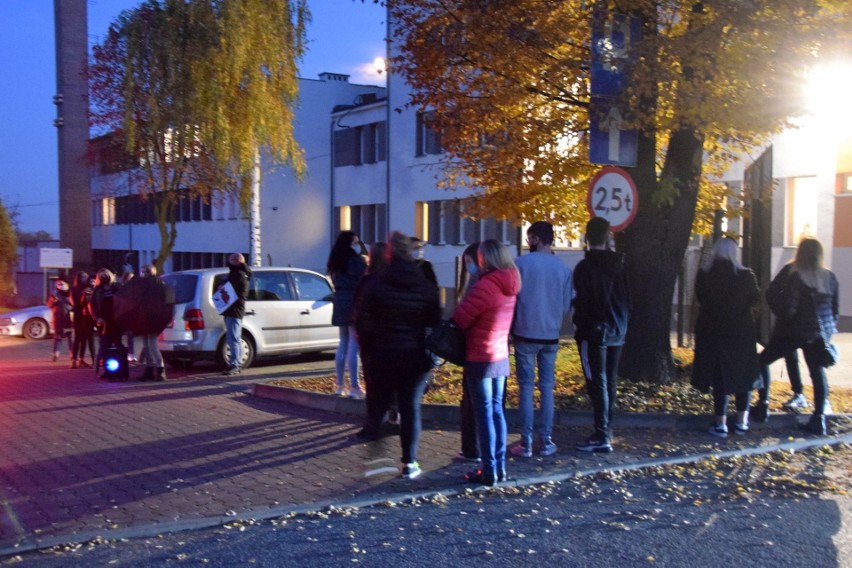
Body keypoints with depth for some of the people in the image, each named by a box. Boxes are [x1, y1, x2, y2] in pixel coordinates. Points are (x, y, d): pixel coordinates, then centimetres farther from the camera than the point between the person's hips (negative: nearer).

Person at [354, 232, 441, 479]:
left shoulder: (375, 284, -7)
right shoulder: (427, 287, -1)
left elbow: (362, 320, -5)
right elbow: (435, 322, 2)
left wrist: (369, 348, 8)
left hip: (382, 355, -1)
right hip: (416, 357, 1)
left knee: (380, 405, 13)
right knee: (411, 408, 5)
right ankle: (409, 463, 5)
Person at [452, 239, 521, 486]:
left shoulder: (486, 285, -19)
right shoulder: (510, 285, 7)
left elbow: (460, 317, -14)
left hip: (481, 357, -8)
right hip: (501, 356, 8)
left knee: (485, 413, -1)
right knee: (497, 410, 13)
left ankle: (489, 471, 4)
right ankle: (500, 467, 18)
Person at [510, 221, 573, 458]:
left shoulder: (521, 263, -9)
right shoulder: (563, 268, 0)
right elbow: (567, 306, 5)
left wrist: (511, 325, 10)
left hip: (525, 334, -2)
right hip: (551, 335, 3)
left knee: (525, 387, 3)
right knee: (547, 387, 10)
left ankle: (526, 442, 3)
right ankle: (545, 441, 11)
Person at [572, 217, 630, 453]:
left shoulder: (585, 267, -11)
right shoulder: (619, 265, 9)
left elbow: (581, 302, -14)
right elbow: (627, 299, 13)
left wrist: (579, 328, -5)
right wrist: (622, 325, 18)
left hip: (594, 331, -7)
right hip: (616, 331, 7)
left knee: (597, 382, -6)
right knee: (609, 381, 13)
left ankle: (601, 436, -8)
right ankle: (607, 430, 19)